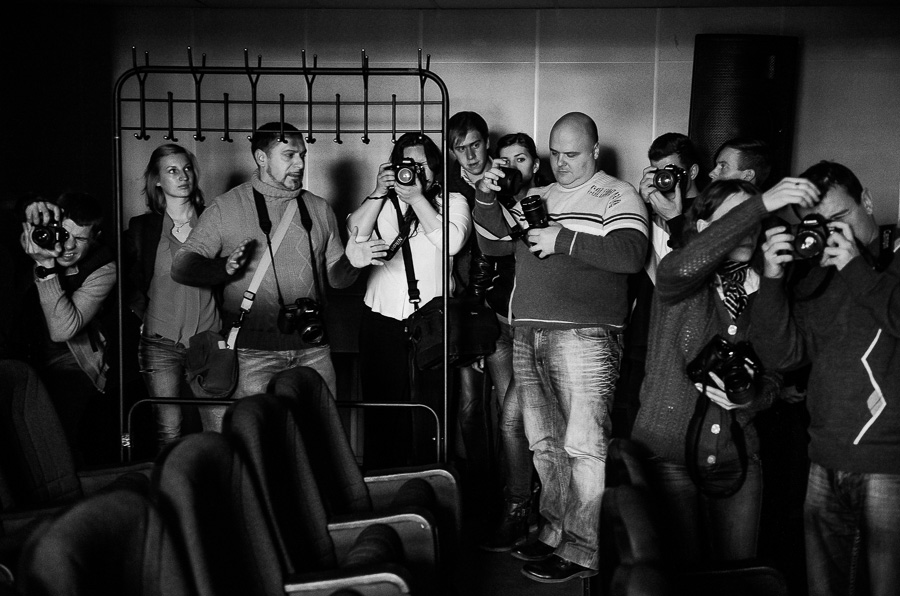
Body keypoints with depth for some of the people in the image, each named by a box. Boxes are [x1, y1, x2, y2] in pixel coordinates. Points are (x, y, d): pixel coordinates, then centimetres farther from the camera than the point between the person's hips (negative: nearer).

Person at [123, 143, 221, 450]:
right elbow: (128, 283, 13)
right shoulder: (141, 228, 6)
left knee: (220, 430, -5)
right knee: (169, 432, -1)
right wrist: (144, 317, 4)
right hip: (162, 344, 0)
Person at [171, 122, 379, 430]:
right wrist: (224, 268, -22)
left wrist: (349, 262, -7)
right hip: (252, 350, -3)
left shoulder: (319, 209, 13)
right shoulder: (226, 207, 2)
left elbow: (335, 277, 16)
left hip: (312, 347, 3)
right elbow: (182, 266, -2)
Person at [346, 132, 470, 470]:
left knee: (429, 410, -3)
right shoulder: (381, 203, 15)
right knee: (382, 408, 5)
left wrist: (416, 198, -8)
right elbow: (355, 234, -1)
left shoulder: (452, 201, 9)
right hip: (382, 319, 2)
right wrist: (379, 192, -6)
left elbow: (452, 242, -10)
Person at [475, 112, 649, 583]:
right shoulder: (535, 198, 19)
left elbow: (632, 254, -14)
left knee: (583, 446, -7)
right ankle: (554, 532, 24)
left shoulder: (617, 197, 0)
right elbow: (491, 232, 20)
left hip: (583, 336, -7)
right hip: (528, 335, 7)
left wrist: (564, 240, -18)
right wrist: (486, 195, 1)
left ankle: (583, 552, 0)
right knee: (544, 443, 13)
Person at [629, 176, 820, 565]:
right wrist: (760, 204, -33)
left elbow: (773, 381, 12)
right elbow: (682, 267, -32)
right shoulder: (684, 285, -5)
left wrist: (749, 397, -12)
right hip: (668, 453, -4)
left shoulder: (762, 293, 7)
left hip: (737, 458, 4)